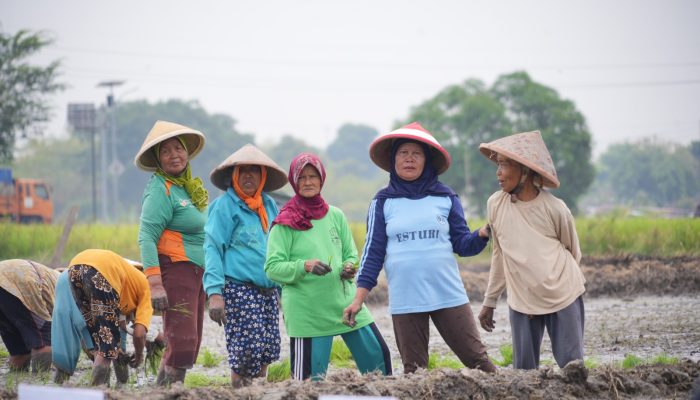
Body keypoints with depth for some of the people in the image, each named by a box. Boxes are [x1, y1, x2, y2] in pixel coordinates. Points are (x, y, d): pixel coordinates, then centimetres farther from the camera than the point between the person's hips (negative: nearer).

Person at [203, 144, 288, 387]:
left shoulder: (269, 205, 15)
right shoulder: (225, 205, -3)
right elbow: (212, 248, -9)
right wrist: (214, 292, -19)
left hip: (268, 292, 6)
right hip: (239, 291, -6)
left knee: (266, 355, 3)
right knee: (245, 356, -12)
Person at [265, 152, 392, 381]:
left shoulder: (336, 216, 10)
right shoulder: (285, 223, -3)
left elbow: (351, 255, 15)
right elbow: (272, 267, -7)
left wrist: (349, 268, -9)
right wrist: (305, 266, -23)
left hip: (345, 301, 4)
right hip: (306, 309, -4)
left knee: (377, 357, 4)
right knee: (309, 378, -5)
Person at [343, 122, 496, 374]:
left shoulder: (445, 197, 6)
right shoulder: (383, 202, 6)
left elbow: (462, 245, 7)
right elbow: (373, 252, 7)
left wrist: (483, 234, -15)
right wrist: (358, 300, 2)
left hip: (448, 295, 0)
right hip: (405, 301, 0)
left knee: (476, 358, -4)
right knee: (414, 369, 5)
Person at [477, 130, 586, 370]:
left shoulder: (554, 209, -10)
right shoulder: (495, 204, -2)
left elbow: (573, 253, 6)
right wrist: (489, 302, 14)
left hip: (563, 298, -2)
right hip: (521, 302, 3)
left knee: (572, 367, -5)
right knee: (523, 370, 1)